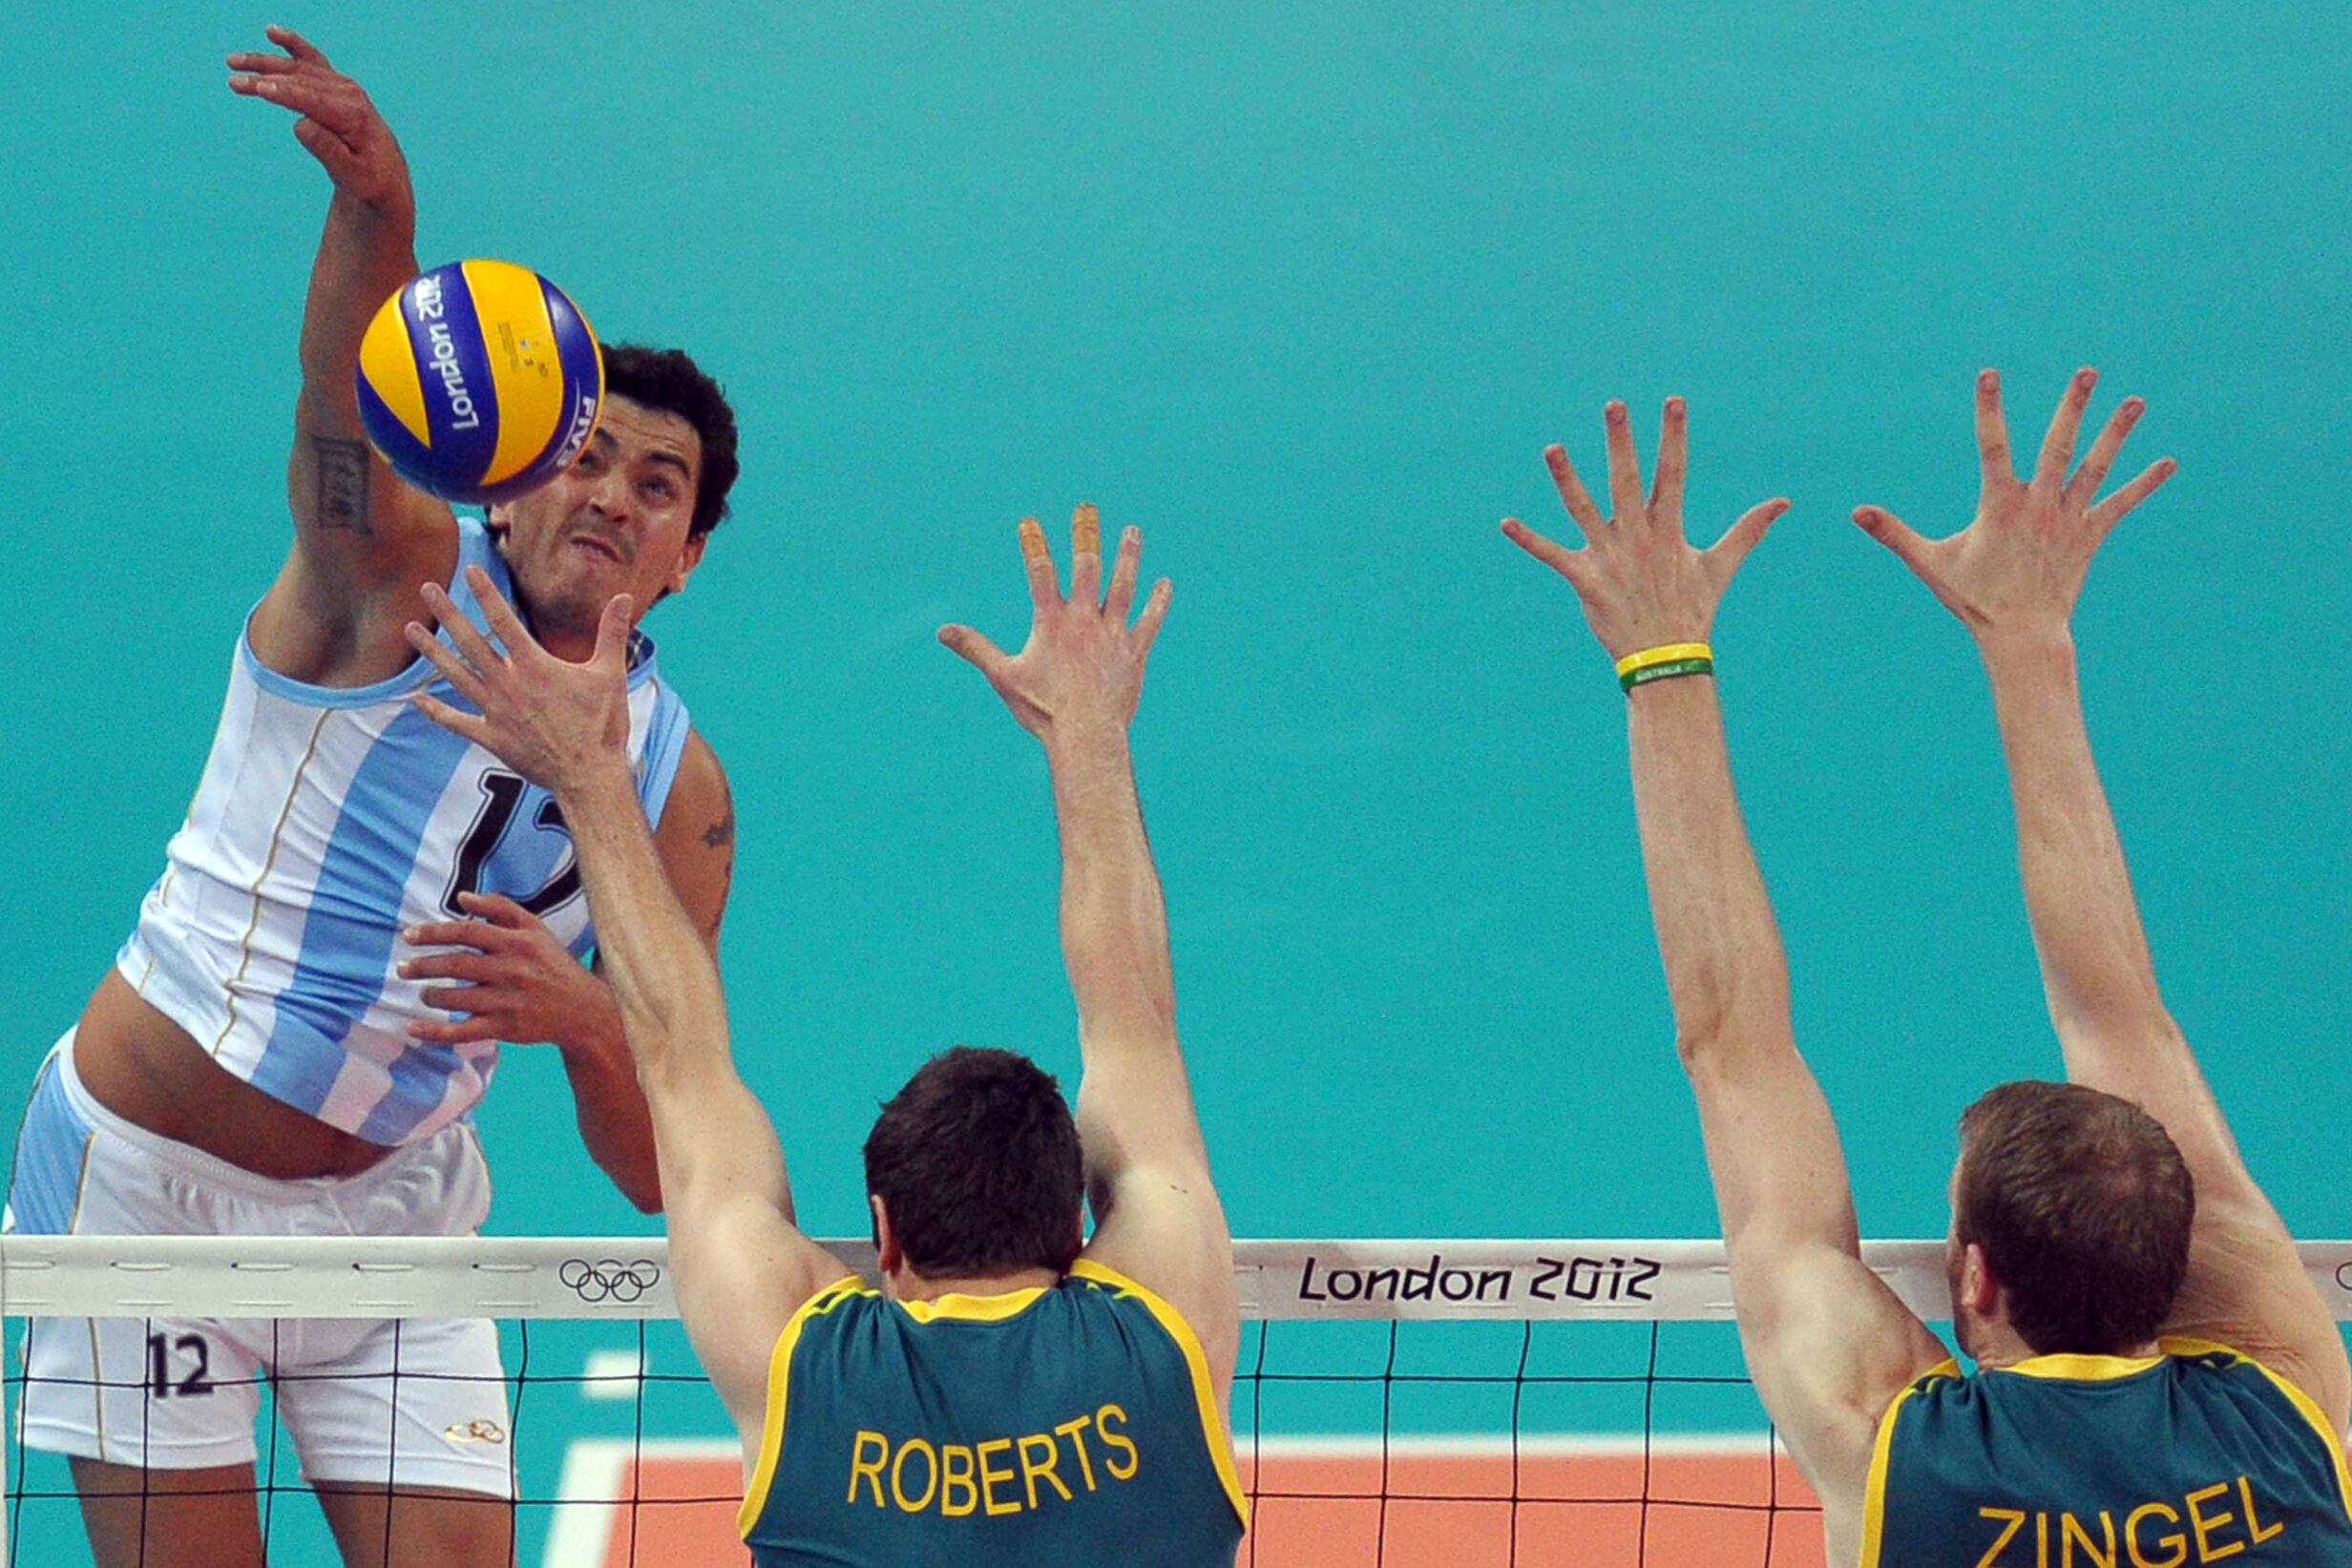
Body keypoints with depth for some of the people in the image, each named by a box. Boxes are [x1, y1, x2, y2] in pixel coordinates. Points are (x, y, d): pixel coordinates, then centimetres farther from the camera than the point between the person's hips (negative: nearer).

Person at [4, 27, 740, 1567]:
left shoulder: (677, 790, -3)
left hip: (393, 1210, 3)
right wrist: (375, 206, -56)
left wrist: (585, 1020, -25)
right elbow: (345, 396, -35)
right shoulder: (400, 573, -11)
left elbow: (656, 1169, -3)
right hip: (145, 1177, -3)